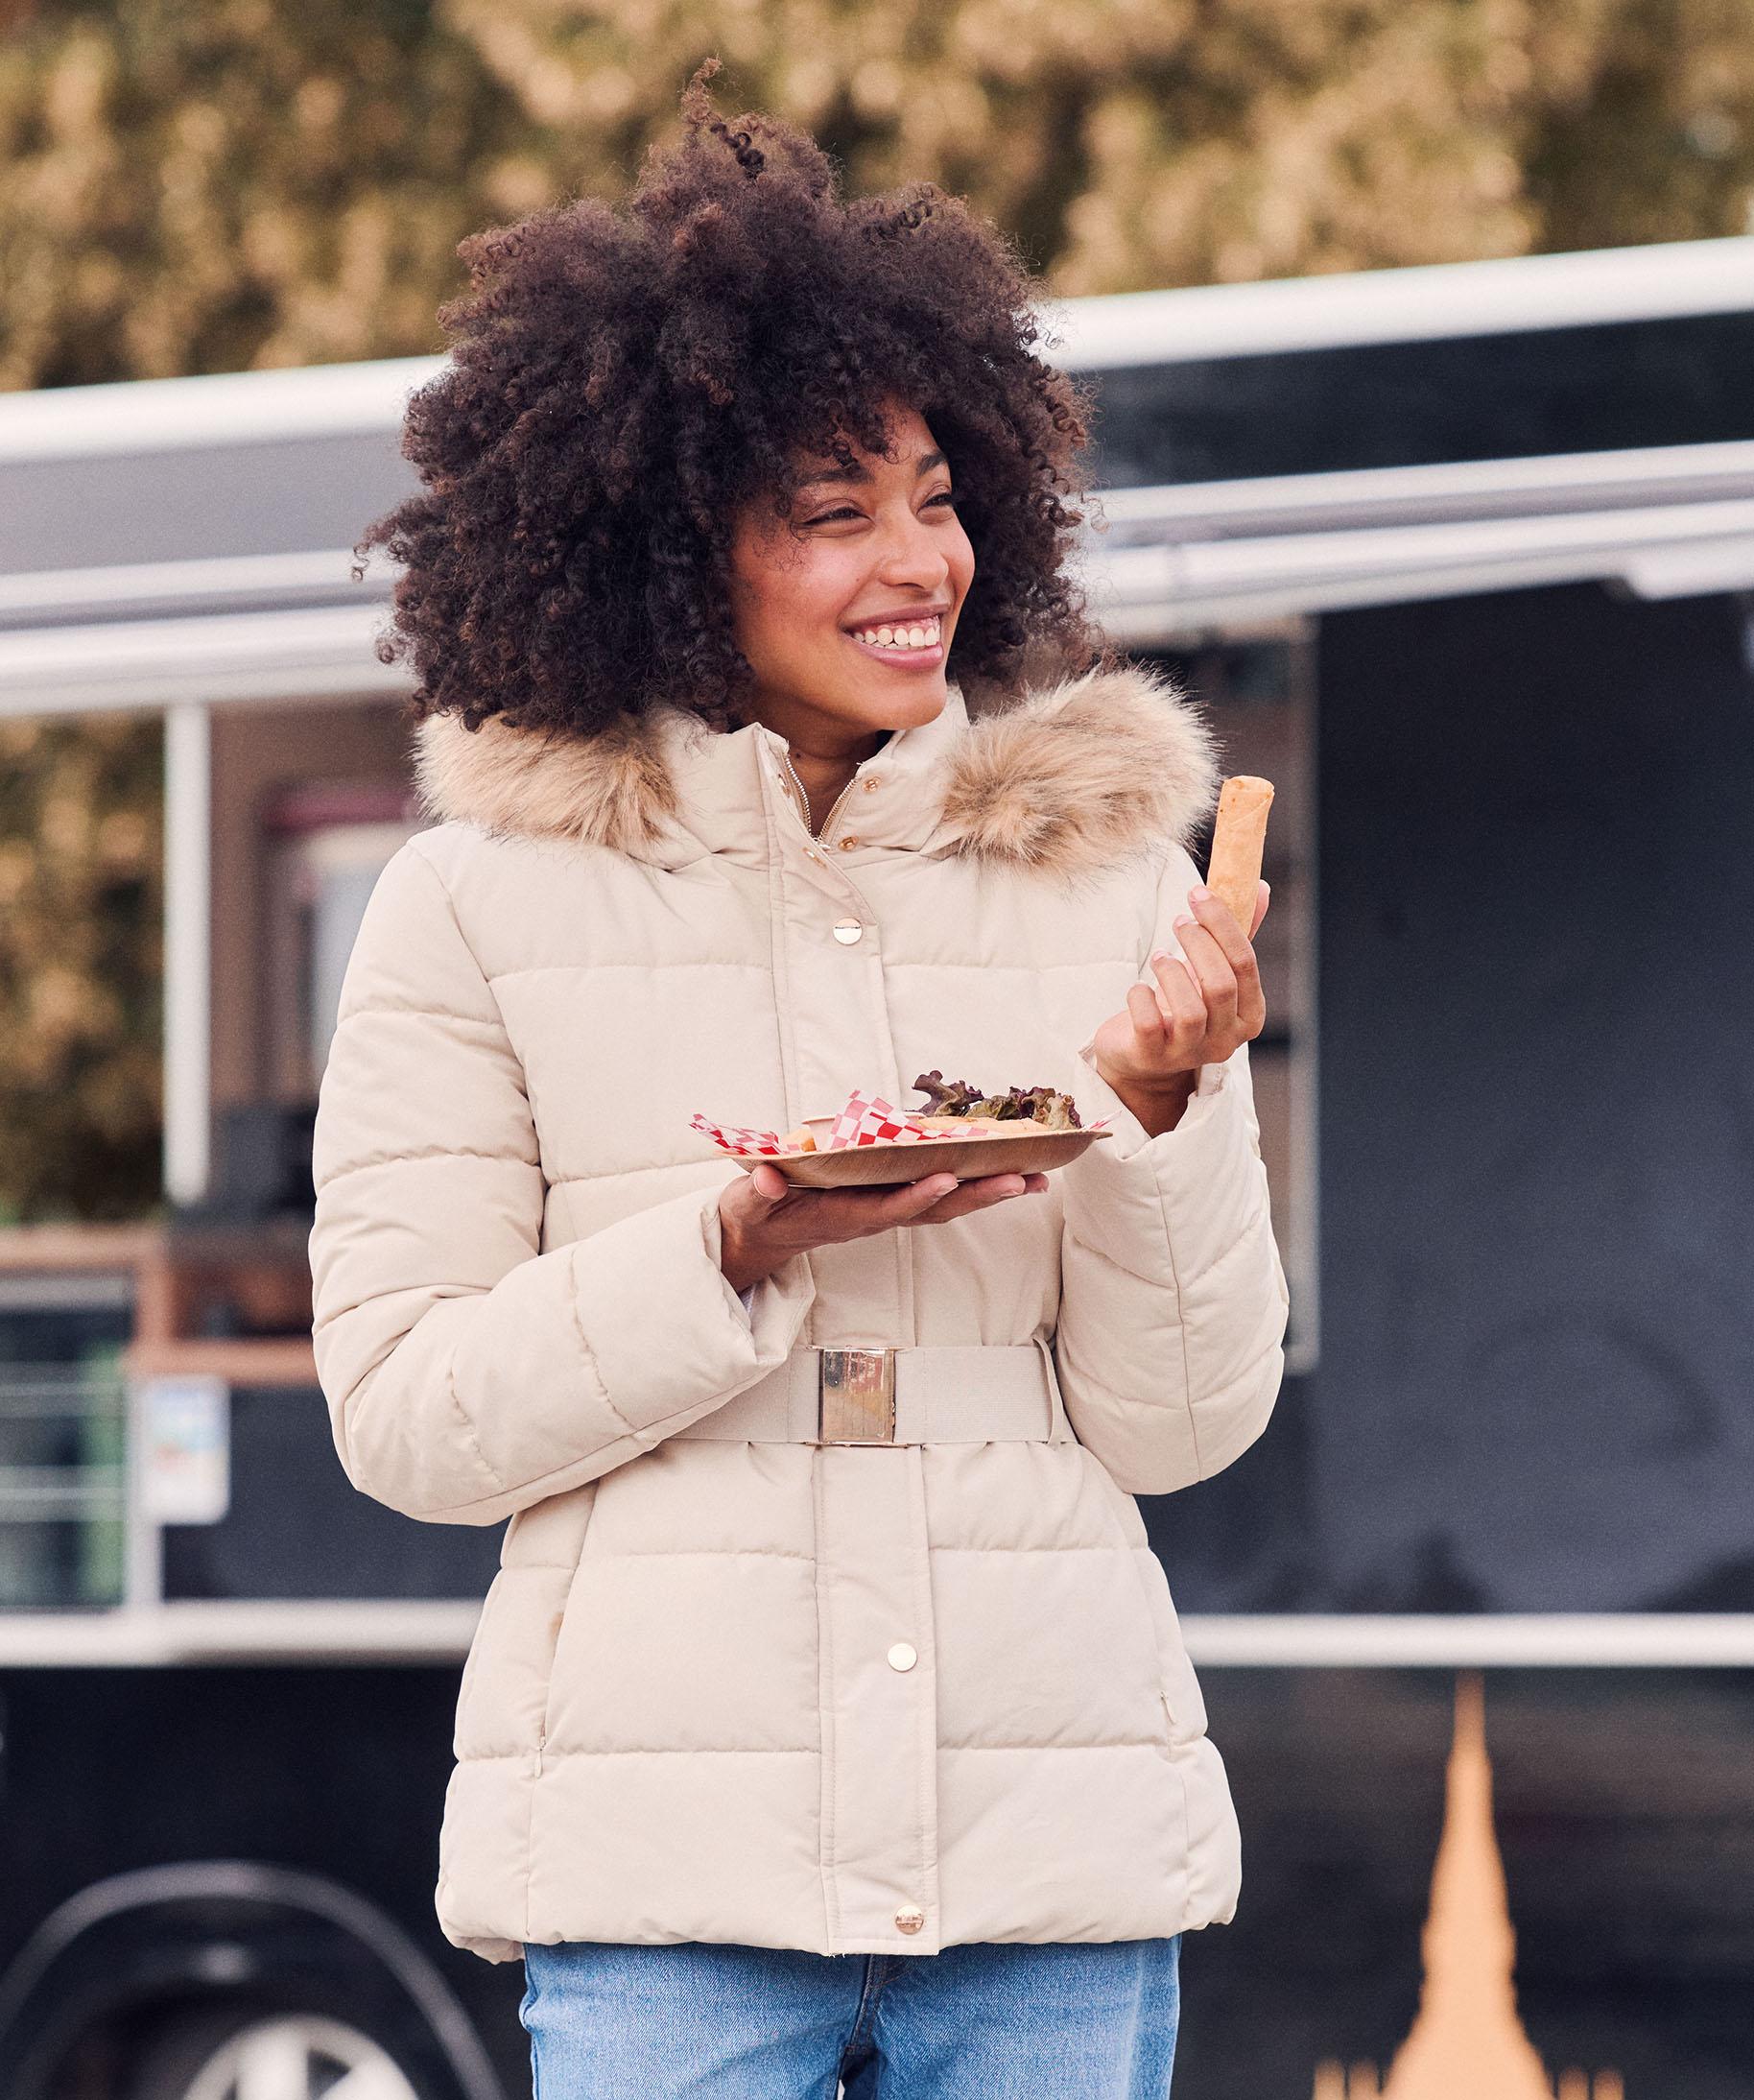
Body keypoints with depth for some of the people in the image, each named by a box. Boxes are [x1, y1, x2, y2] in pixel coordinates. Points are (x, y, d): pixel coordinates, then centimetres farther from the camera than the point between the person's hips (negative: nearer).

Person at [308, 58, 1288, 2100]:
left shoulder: (1102, 869, 7)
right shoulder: (485, 906, 2)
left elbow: (1182, 1422, 7)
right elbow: (405, 1415, 0)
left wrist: (1153, 1108, -10)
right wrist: (744, 1248, -13)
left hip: (1058, 1842, 2)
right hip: (669, 1852, -2)